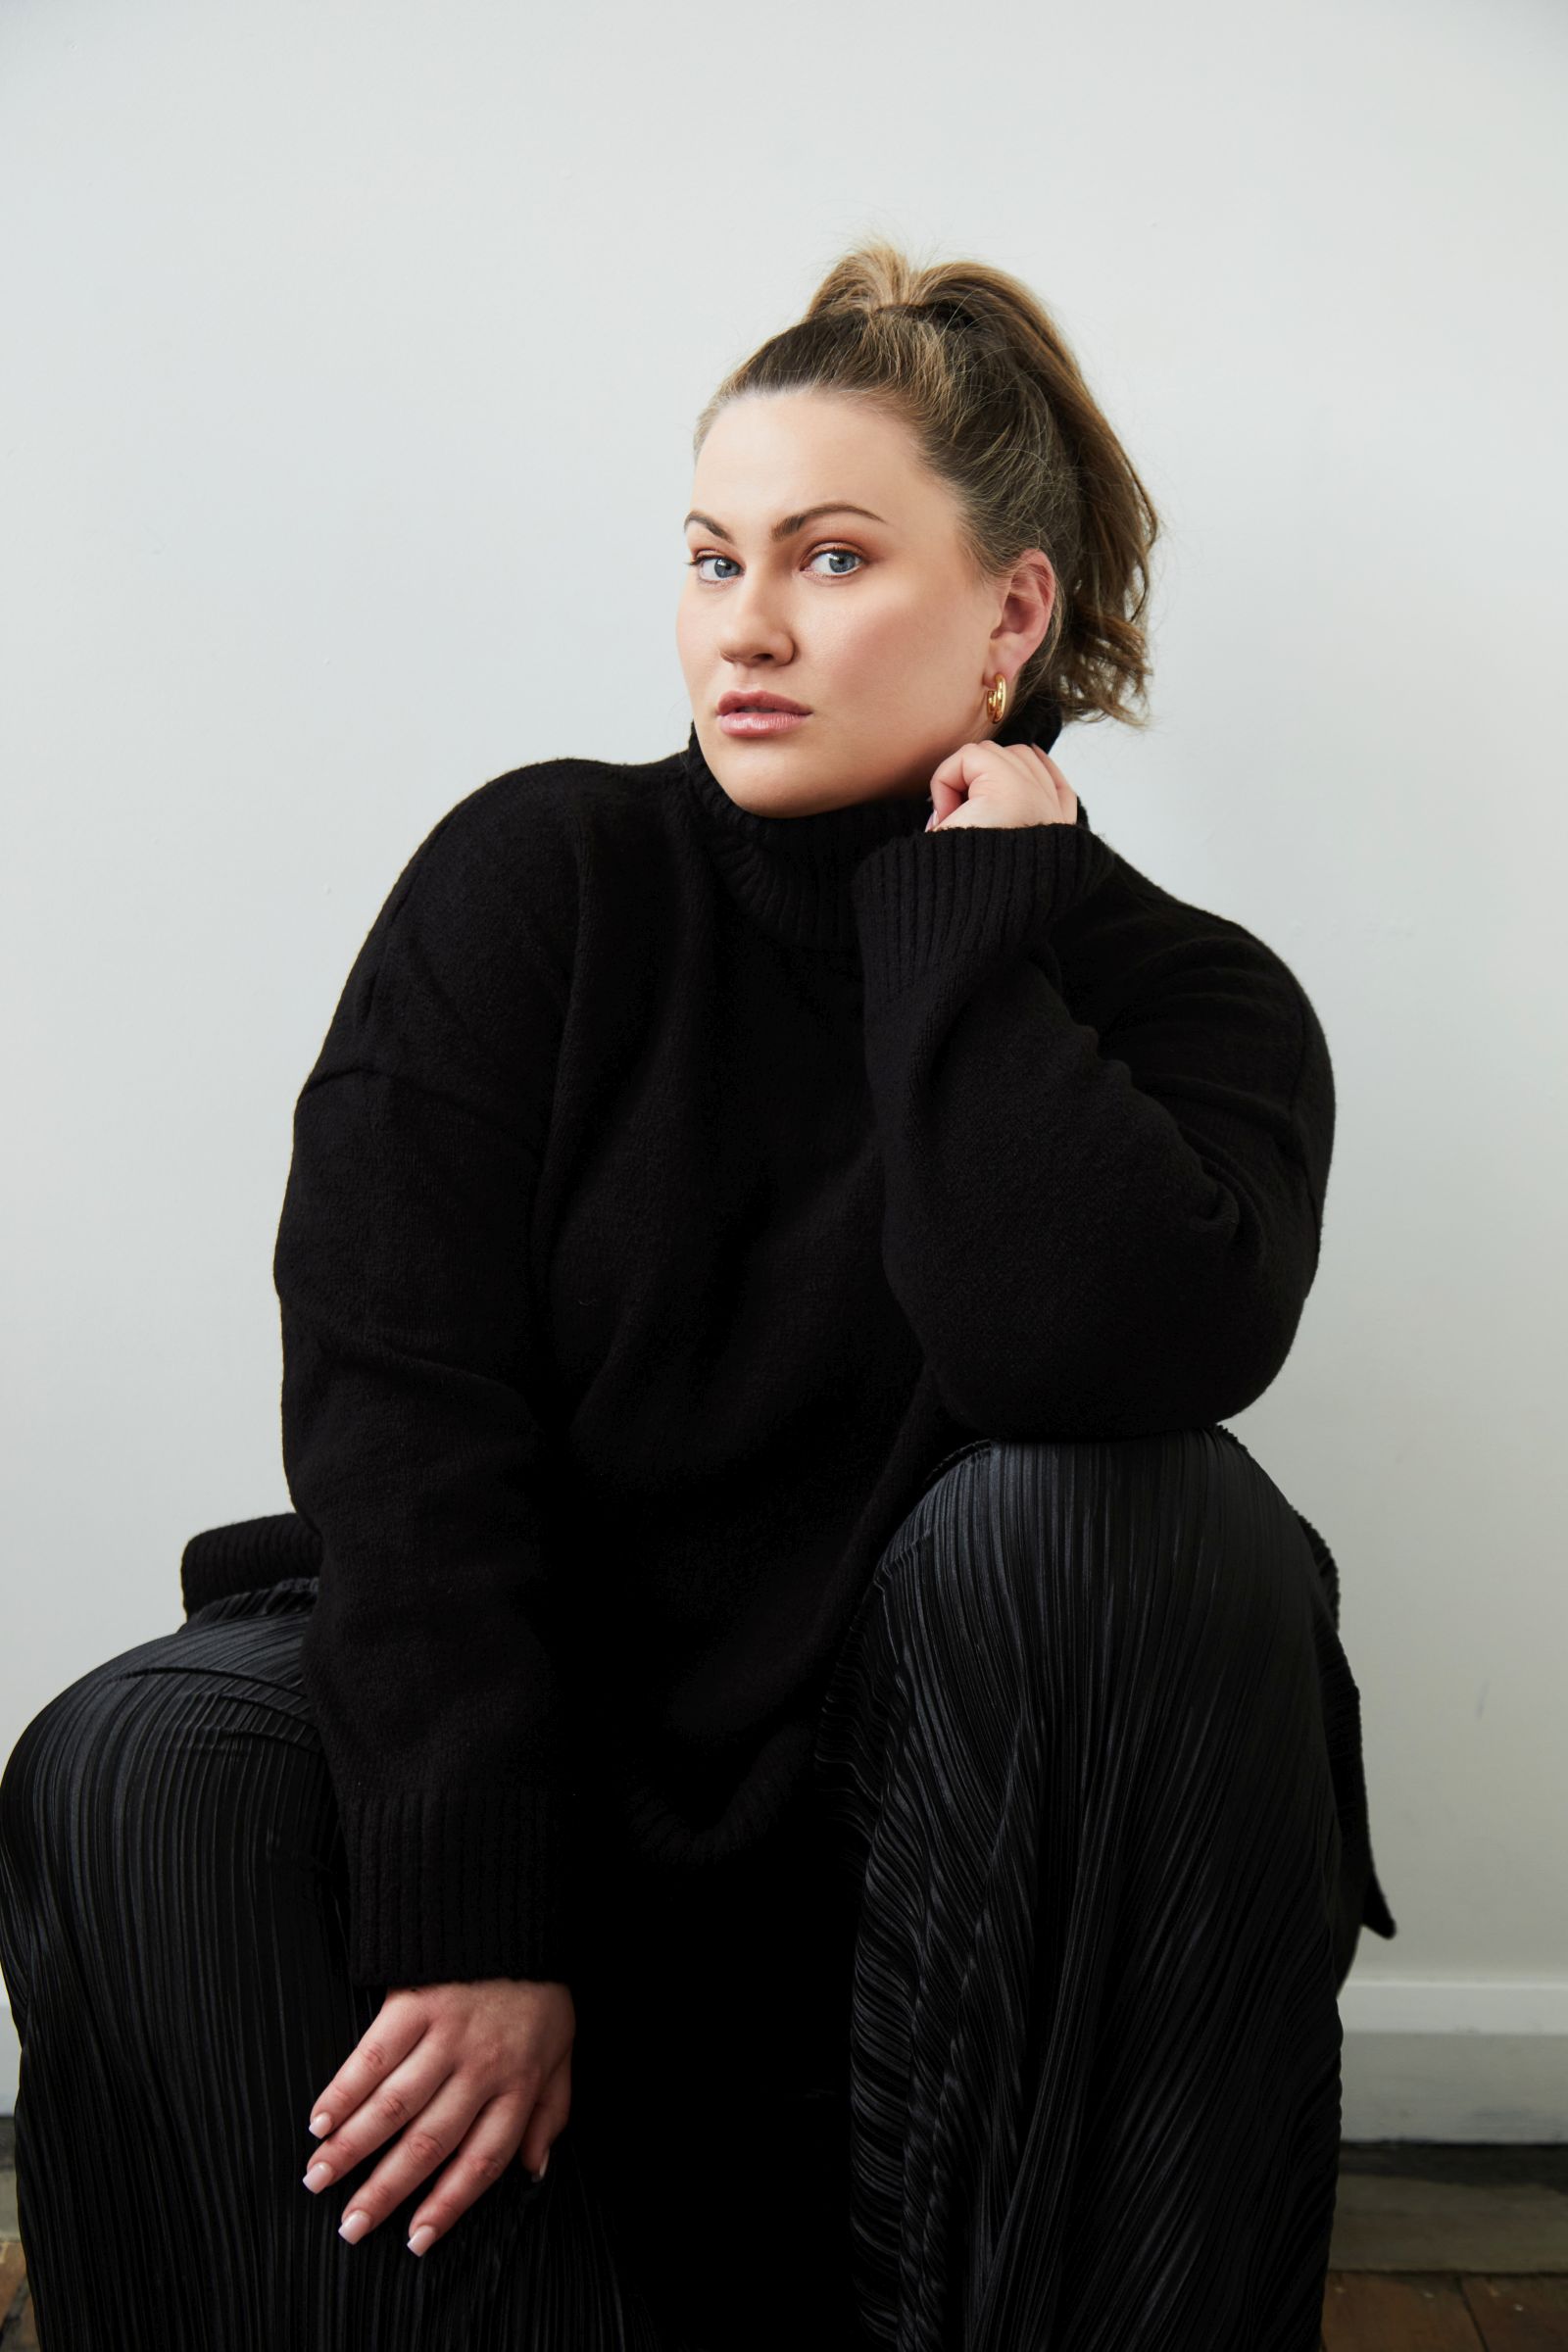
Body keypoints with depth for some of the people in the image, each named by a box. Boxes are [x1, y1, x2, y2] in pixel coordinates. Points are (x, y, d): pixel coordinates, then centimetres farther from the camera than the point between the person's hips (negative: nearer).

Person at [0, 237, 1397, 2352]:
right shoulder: (537, 879, -5)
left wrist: (959, 910, -18)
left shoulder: (1190, 1002, -5)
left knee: (1124, 1518, -30)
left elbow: (1084, 1349, -28)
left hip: (955, 1817, 0)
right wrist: (473, 1925, -22)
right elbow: (391, 1398, -14)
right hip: (531, 1727, 1)